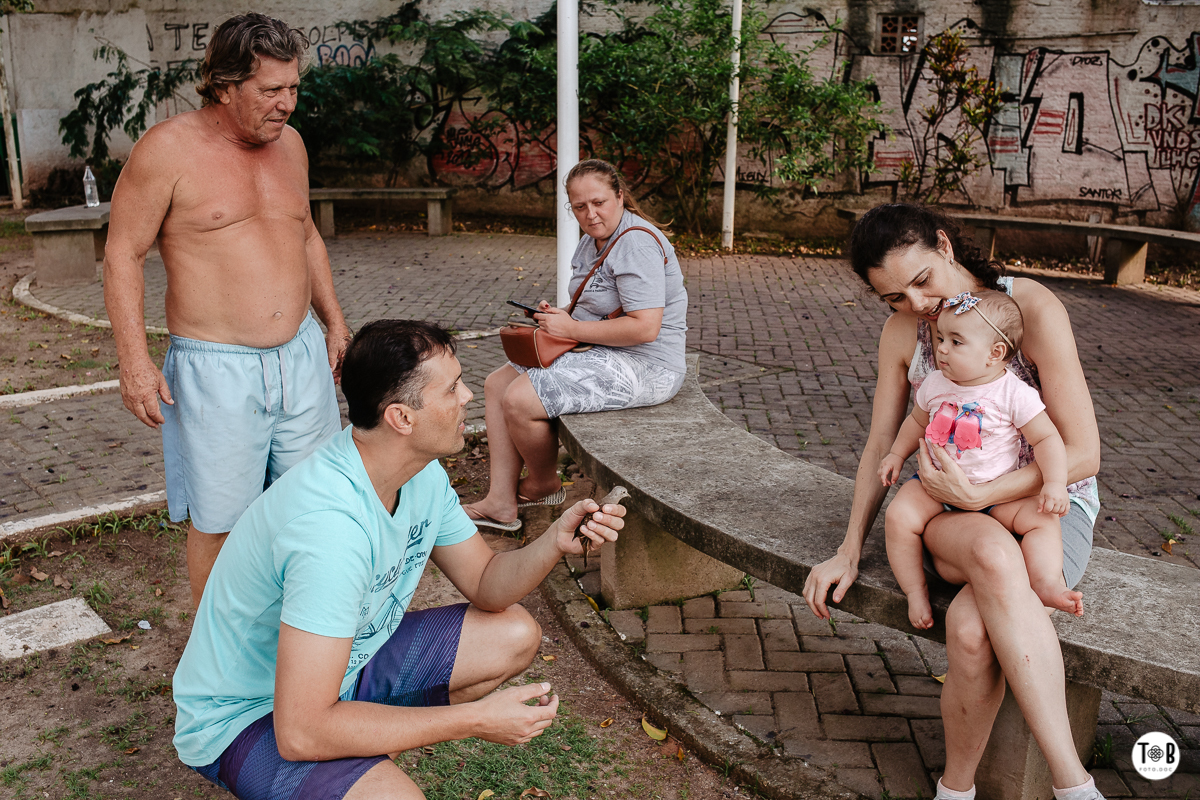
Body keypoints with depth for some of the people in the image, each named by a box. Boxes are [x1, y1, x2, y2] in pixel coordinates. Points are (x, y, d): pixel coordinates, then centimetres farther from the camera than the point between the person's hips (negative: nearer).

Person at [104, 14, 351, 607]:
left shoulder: (289, 142, 9)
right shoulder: (168, 149, -9)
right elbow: (123, 254, -7)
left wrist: (334, 320, 18)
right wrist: (134, 361, -13)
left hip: (302, 355, 6)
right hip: (216, 370, -5)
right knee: (219, 522, 4)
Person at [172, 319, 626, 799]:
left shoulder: (421, 472, -7)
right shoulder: (331, 524, -35)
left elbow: (486, 585, 4)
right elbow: (300, 732, -35)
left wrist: (555, 543, -18)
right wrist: (476, 719, -29)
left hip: (344, 663, 9)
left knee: (516, 635, 5)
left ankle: (366, 754, 7)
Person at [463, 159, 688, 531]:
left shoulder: (636, 245, -20)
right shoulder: (593, 239, 12)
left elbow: (646, 328, -28)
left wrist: (572, 328, -20)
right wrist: (559, 315, 2)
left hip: (642, 367, -11)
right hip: (601, 353, 11)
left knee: (519, 401, -20)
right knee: (497, 383, 6)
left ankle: (544, 485, 10)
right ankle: (501, 501, 2)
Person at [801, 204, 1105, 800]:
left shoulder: (1033, 308, -13)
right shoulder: (902, 333, 2)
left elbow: (1082, 454, -14)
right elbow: (880, 447, 9)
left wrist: (977, 494, -24)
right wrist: (849, 551, 2)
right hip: (954, 509, 3)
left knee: (971, 626, -36)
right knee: (993, 555, -38)